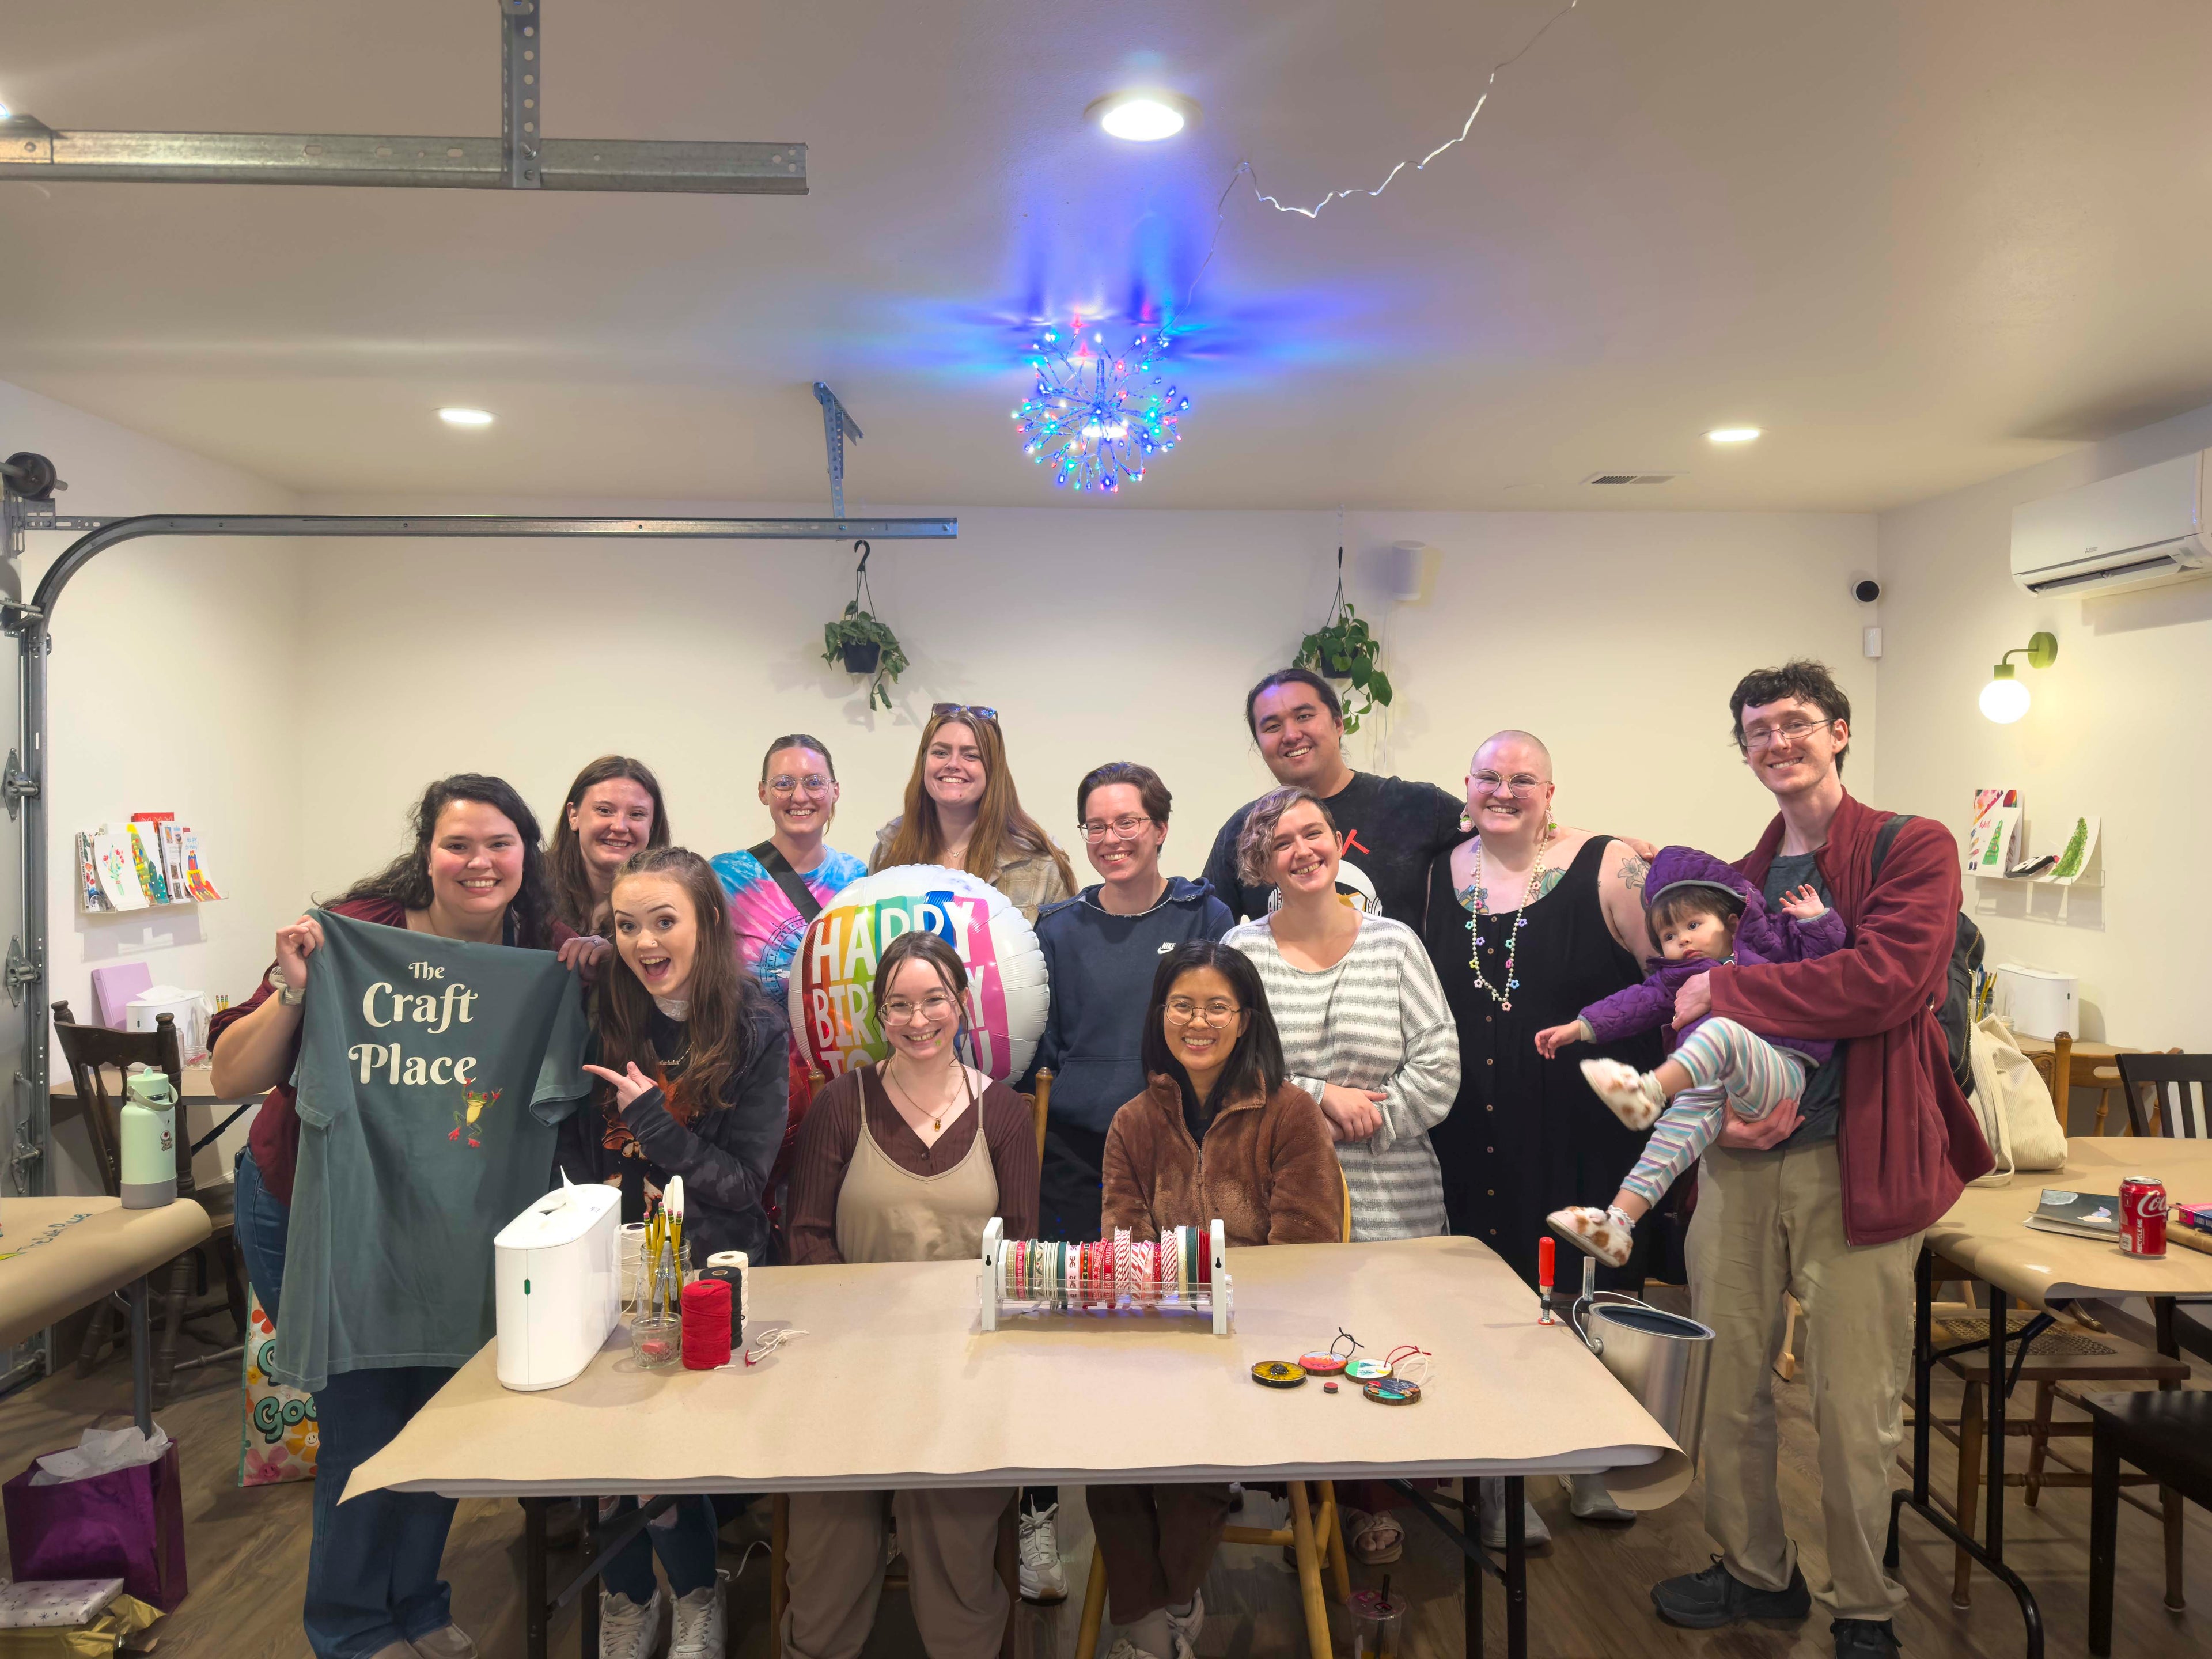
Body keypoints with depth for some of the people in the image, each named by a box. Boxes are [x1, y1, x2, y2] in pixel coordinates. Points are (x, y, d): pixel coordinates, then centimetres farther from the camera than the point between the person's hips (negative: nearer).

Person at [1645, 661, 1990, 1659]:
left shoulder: (1913, 849, -1)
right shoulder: (1735, 881, 14)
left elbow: (1886, 979, -18)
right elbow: (1686, 1022, 15)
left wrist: (1726, 992, -14)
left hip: (1857, 1162, -4)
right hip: (1740, 1159, 5)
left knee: (1855, 1406, 5)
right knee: (1723, 1384, 11)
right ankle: (1755, 1574, 32)